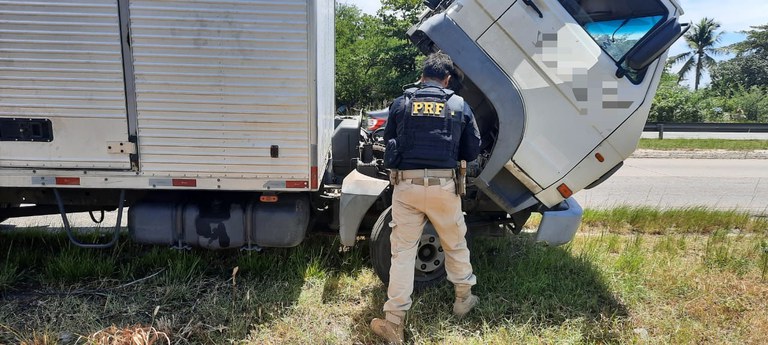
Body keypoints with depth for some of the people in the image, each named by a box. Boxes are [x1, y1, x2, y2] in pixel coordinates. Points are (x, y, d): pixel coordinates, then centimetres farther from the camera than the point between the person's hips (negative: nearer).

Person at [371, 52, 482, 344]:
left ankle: (394, 321, 4)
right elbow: (472, 151, 8)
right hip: (443, 185, 0)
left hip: (406, 184, 0)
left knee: (402, 251, 4)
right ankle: (463, 298, 39)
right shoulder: (460, 106, 6)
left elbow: (388, 142, 14)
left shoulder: (401, 104, 7)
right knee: (455, 244, 20)